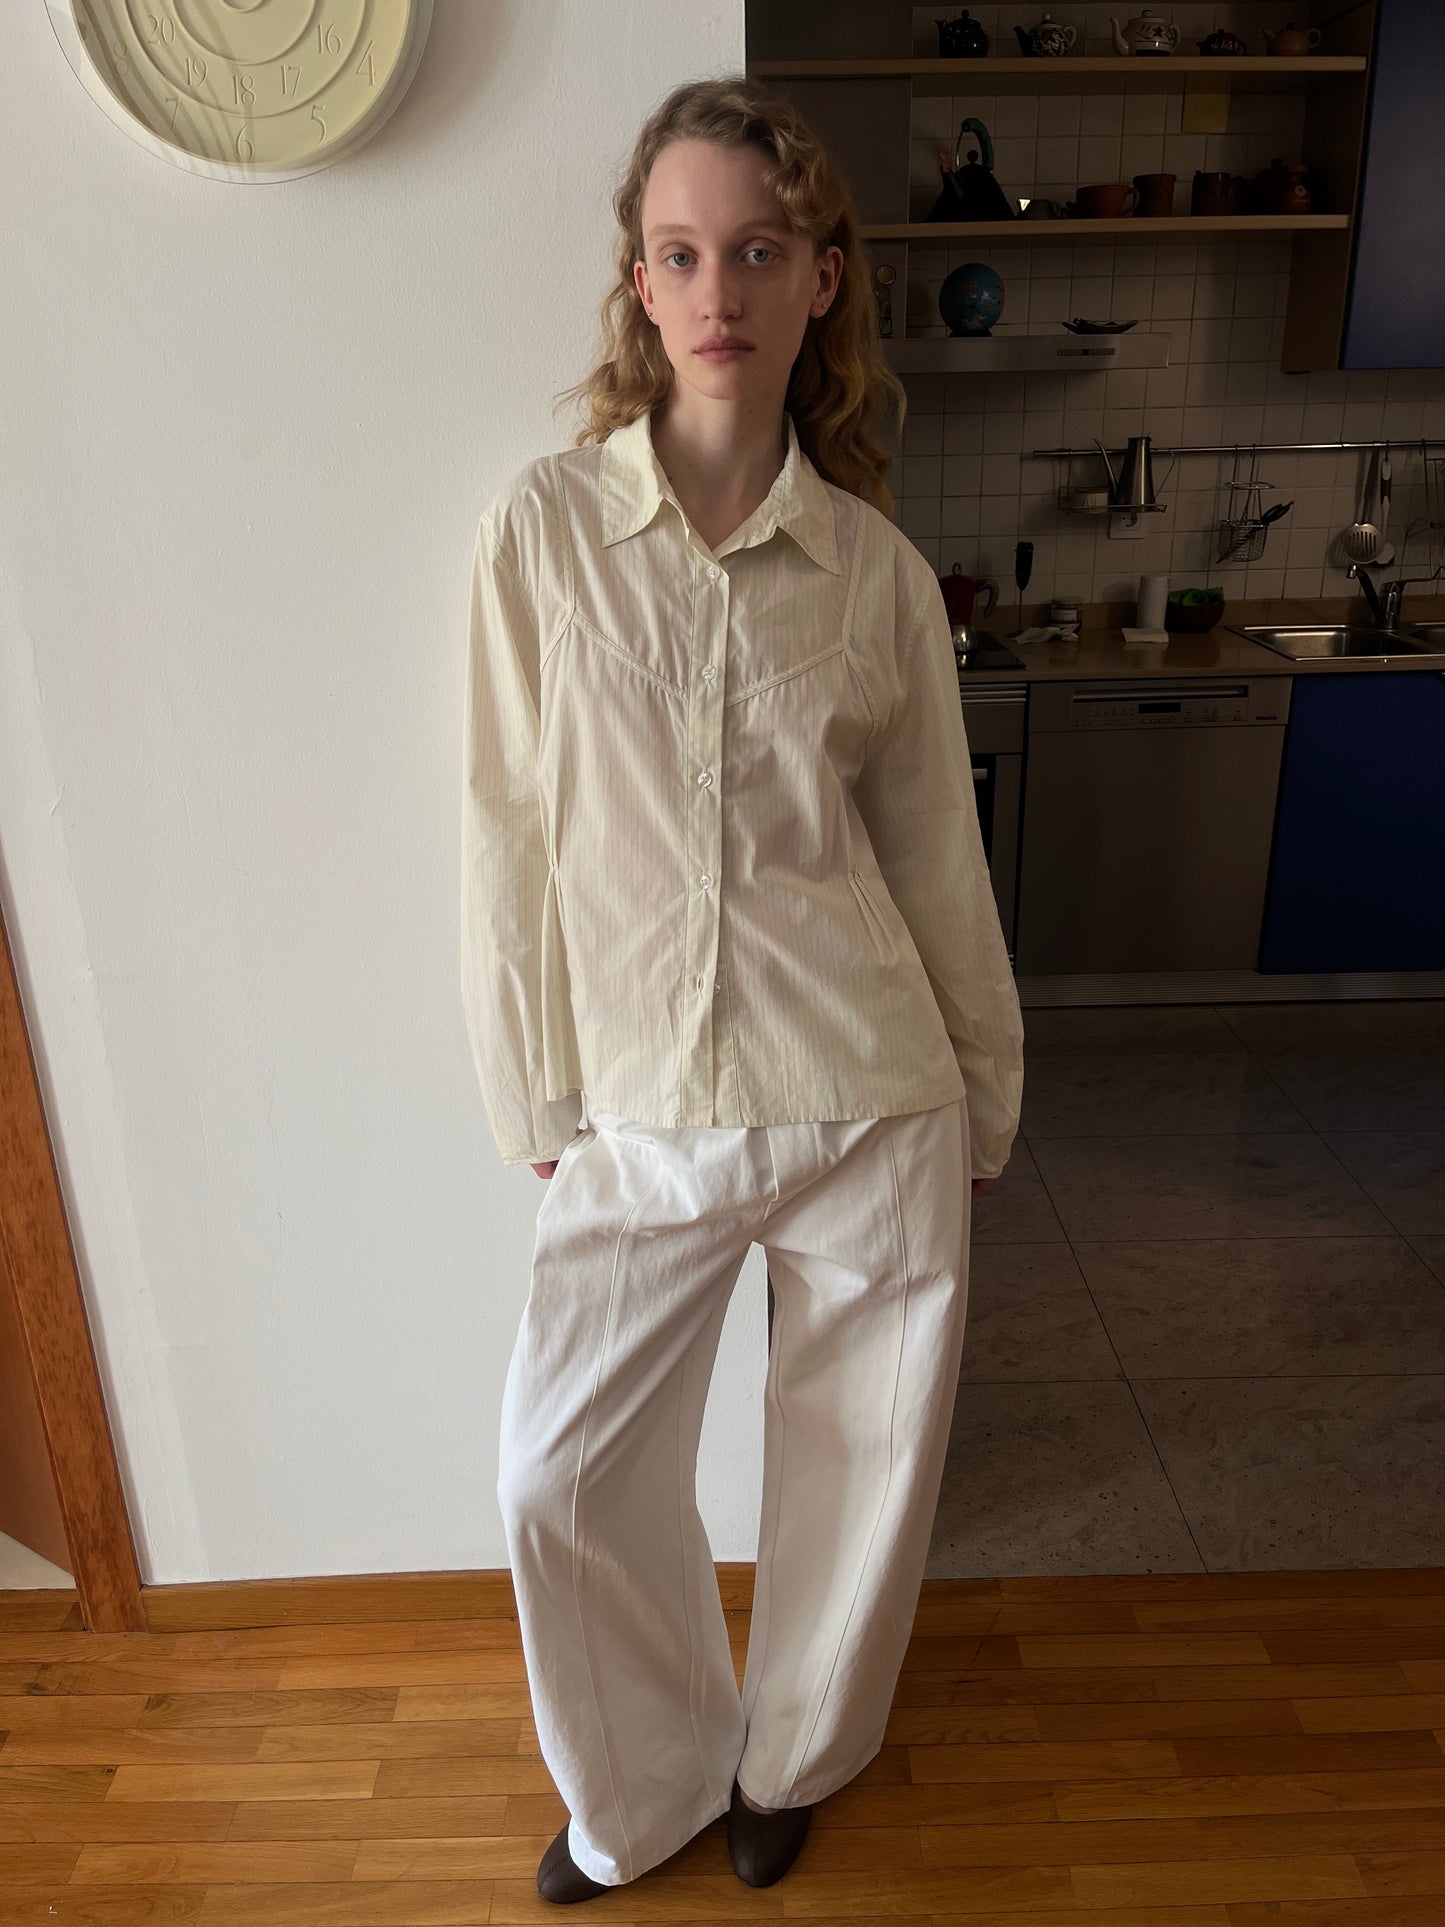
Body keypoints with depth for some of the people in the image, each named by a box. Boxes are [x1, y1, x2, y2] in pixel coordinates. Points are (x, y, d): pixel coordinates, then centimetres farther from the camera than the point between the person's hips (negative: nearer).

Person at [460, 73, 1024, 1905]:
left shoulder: (880, 570, -1)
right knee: (561, 1474, 8)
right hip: (642, 1115, 0)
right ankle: (647, 1783, 41)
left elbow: (937, 856, 5)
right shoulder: (543, 527, -4)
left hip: (867, 1103, 1)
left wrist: (985, 1100, 10)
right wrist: (538, 1106, 1)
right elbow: (509, 841, -1)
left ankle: (791, 1756, 48)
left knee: (859, 1457, 15)